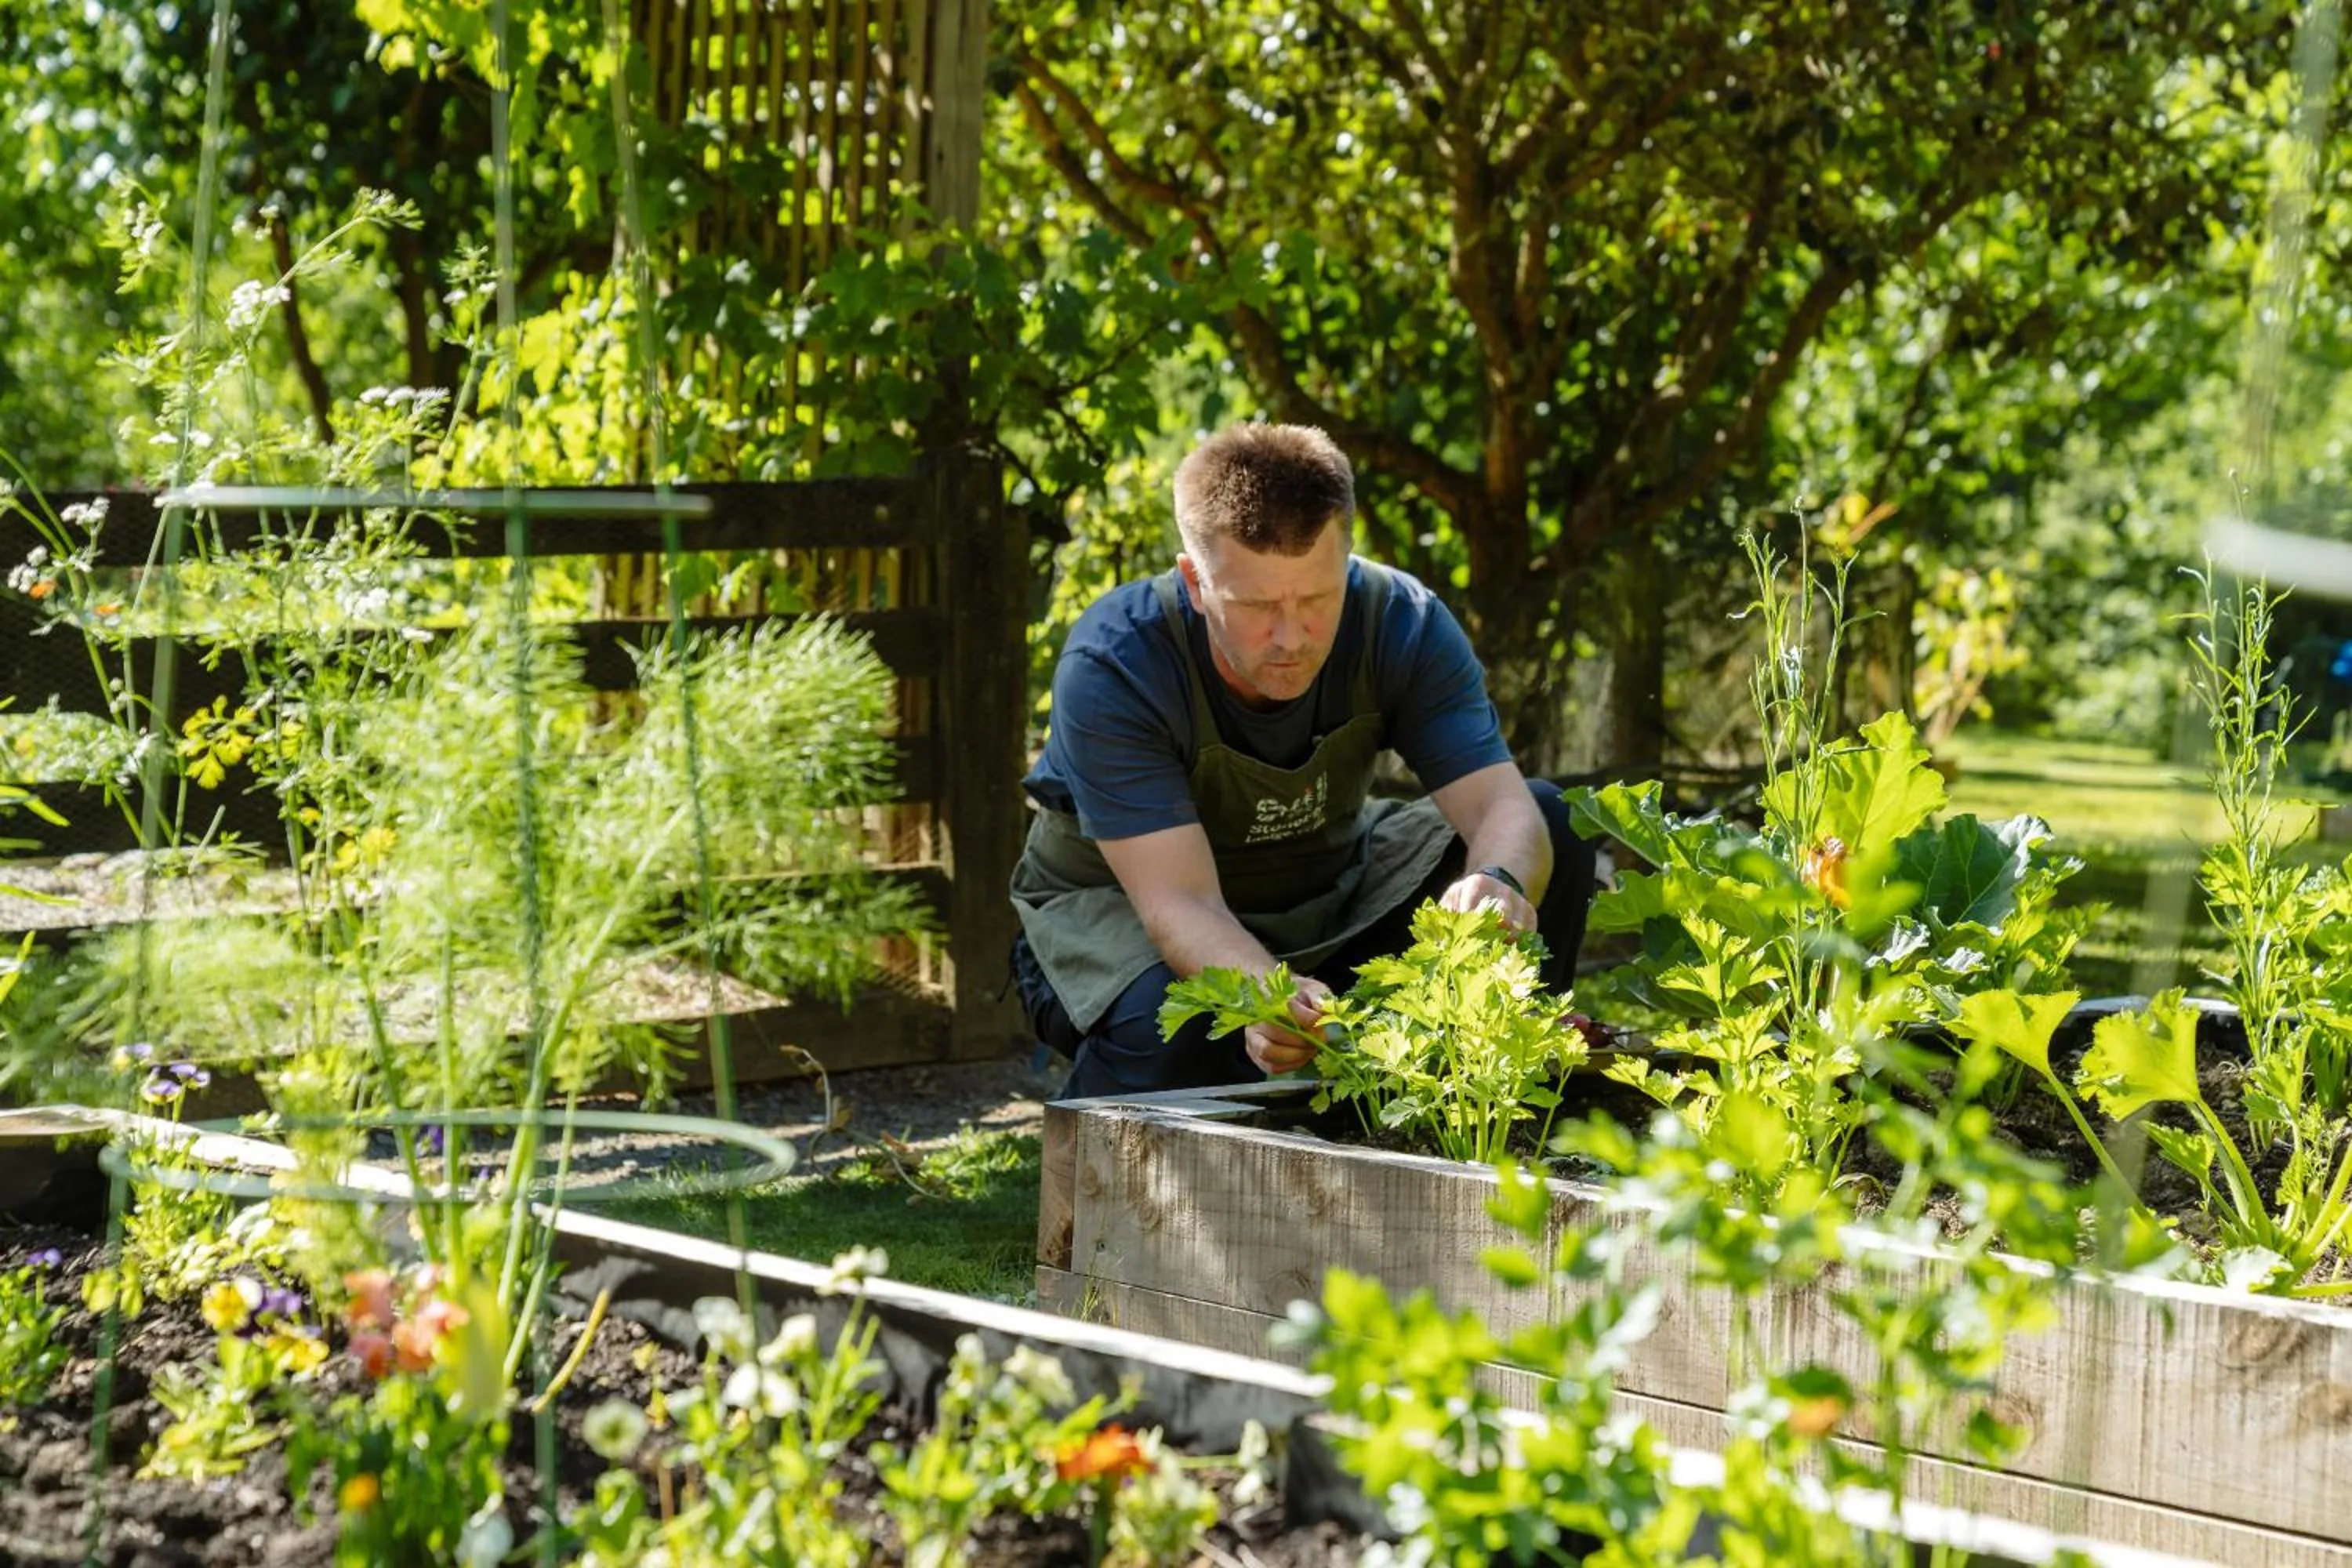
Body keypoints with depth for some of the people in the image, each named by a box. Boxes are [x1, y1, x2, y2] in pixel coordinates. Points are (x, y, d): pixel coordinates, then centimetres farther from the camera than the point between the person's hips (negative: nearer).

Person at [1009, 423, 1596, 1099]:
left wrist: (1499, 884, -53)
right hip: (1118, 909, -4)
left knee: (1553, 834, -14)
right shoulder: (1111, 667, -30)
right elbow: (1178, 901, -37)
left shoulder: (1404, 624, -19)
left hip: (1326, 902, 4)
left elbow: (1503, 804, -27)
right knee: (1166, 1023, -40)